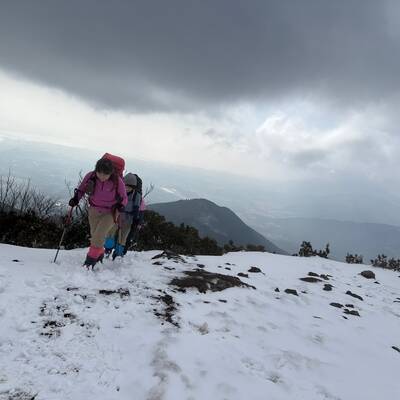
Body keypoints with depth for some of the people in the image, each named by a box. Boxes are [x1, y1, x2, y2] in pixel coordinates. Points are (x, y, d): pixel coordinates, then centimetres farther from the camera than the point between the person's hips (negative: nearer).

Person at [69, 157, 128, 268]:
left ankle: (91, 258, 2)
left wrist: (120, 204, -26)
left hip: (109, 213, -4)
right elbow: (81, 188, 5)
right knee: (94, 235, 11)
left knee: (98, 236, -16)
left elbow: (124, 198, -8)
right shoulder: (90, 176, -15)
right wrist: (76, 198, -10)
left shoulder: (117, 181, -22)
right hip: (94, 210, 4)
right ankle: (99, 254, 37)